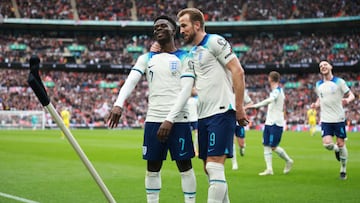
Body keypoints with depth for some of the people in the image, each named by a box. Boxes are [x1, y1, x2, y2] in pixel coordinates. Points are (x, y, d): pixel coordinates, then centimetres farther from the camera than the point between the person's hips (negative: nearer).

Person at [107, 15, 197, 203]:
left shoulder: (184, 58, 3)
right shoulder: (146, 58, 14)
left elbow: (186, 90, -7)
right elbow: (130, 81, 0)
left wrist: (170, 119, -17)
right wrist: (118, 104, -20)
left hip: (178, 120, -4)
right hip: (153, 119, 4)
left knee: (185, 166, -1)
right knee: (152, 168, 7)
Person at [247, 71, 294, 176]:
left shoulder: (277, 90, -13)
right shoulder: (275, 90, 15)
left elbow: (270, 100, -32)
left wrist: (255, 105, -38)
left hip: (276, 123, -9)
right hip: (269, 122, 9)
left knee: (274, 147, -7)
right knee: (266, 146, 2)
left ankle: (288, 161, 13)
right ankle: (269, 169, 2)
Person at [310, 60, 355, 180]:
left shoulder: (339, 82, -3)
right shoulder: (318, 85, 9)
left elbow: (351, 95, -1)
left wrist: (347, 100, -24)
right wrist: (316, 104, 2)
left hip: (339, 118, -2)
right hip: (325, 119, 2)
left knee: (341, 144, 1)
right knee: (327, 144, -14)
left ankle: (343, 170, 17)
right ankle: (336, 149, 23)